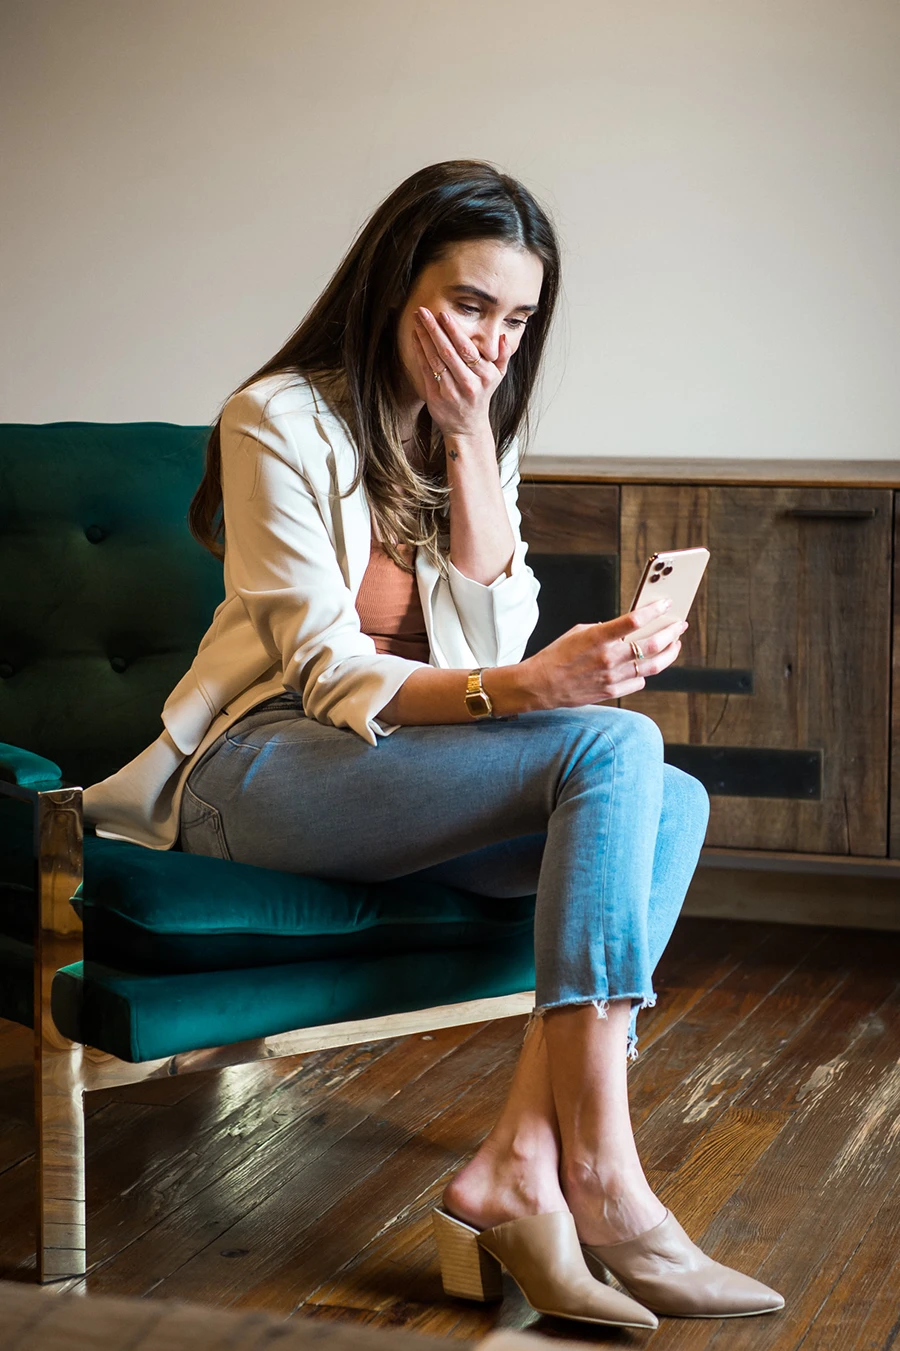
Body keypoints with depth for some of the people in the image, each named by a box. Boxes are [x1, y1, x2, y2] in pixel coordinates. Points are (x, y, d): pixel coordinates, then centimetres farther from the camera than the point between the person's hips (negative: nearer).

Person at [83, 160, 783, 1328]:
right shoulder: (283, 421, -9)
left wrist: (470, 441, -8)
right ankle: (602, 1186, -32)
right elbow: (327, 670, -17)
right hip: (261, 769, -7)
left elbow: (490, 641, -1)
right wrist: (526, 690, -33)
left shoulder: (479, 431, 12)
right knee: (614, 745, -27)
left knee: (672, 804, -20)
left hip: (396, 762, 7)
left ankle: (516, 1169, -30)